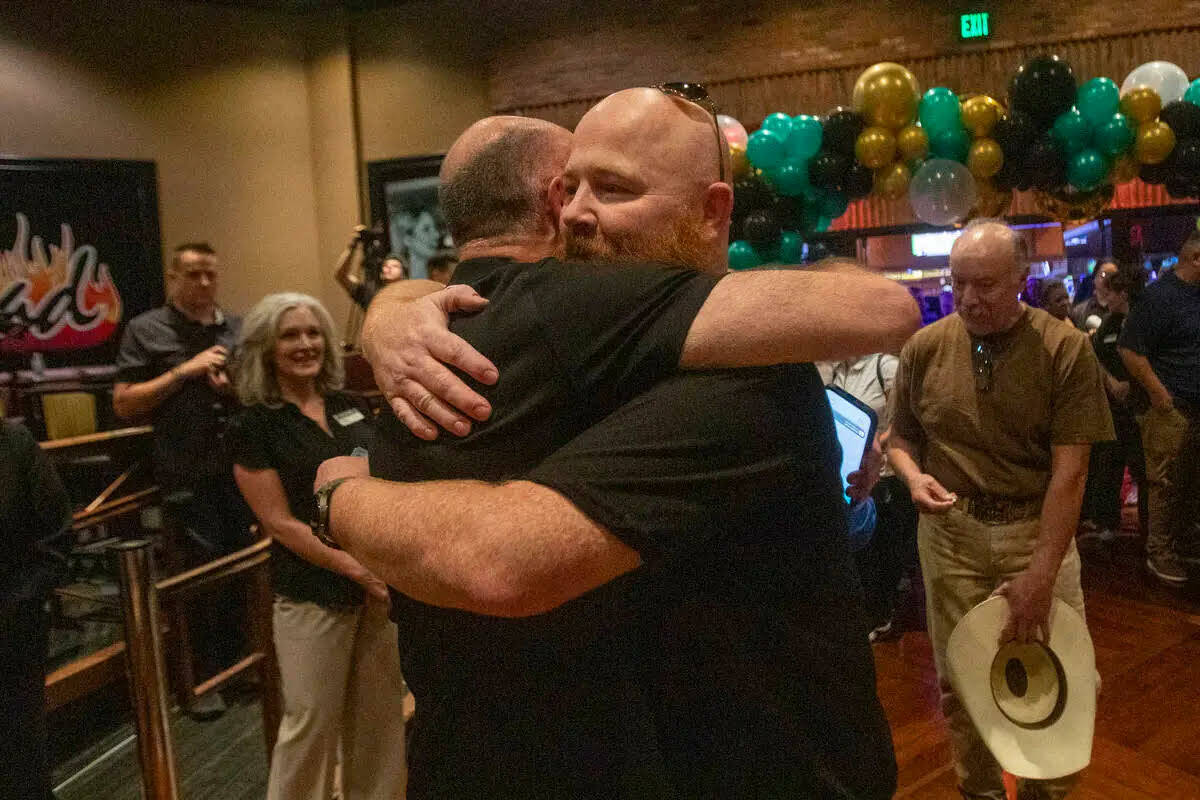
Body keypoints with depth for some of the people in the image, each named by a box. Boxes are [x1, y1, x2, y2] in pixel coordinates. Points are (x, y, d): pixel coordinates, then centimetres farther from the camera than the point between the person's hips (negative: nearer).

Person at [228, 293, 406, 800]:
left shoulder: (352, 407, 7)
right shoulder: (253, 425, -7)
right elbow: (280, 523, -10)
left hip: (383, 582, 5)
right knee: (311, 722, 7)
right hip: (314, 593, -5)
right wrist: (356, 569, -16)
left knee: (380, 714, 15)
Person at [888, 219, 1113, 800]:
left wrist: (1040, 573, -16)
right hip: (950, 530, 2)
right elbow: (900, 436, 10)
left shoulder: (1066, 348, -9)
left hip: (1037, 528, -1)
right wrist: (913, 475, -13)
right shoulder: (925, 347, -2)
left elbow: (1070, 468, -12)